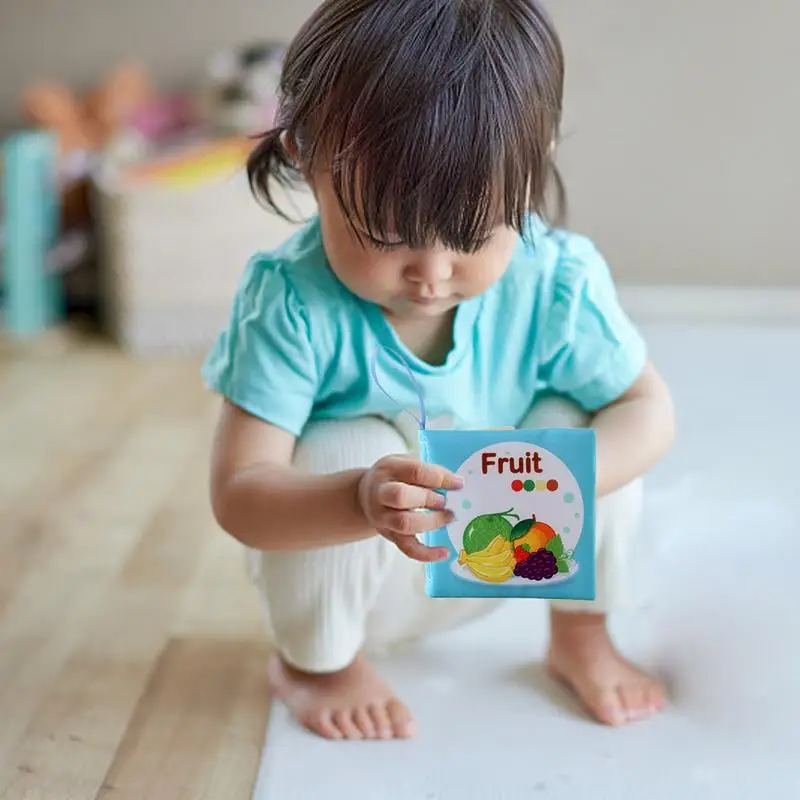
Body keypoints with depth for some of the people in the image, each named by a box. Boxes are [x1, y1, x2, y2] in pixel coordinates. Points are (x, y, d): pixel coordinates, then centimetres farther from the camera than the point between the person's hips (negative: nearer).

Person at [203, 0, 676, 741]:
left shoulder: (556, 281, -23)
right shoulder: (290, 303, -31)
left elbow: (648, 408, -11)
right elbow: (237, 496, -32)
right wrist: (361, 502, -53)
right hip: (336, 562, -2)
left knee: (579, 426, -22)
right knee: (350, 451, -32)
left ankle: (580, 637, 8)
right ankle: (313, 658, 0)